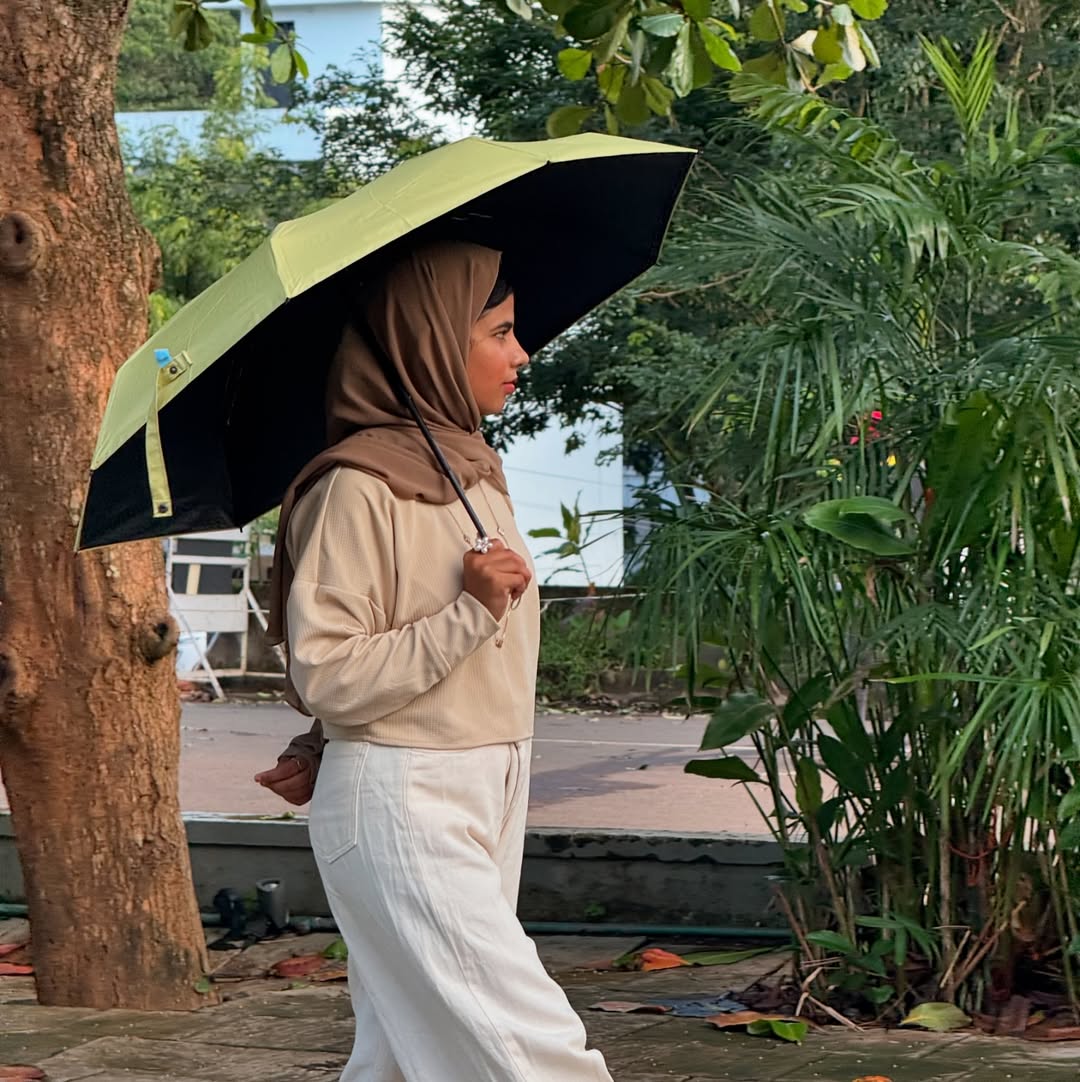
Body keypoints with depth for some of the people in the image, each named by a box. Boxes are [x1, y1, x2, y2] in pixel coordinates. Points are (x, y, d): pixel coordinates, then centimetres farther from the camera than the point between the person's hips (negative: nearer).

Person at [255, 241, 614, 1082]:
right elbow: (326, 677, -16)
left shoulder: (477, 471, 13)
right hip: (402, 812, -8)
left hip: (488, 803, 8)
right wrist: (471, 613, -22)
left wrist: (325, 756, 11)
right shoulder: (359, 486, -14)